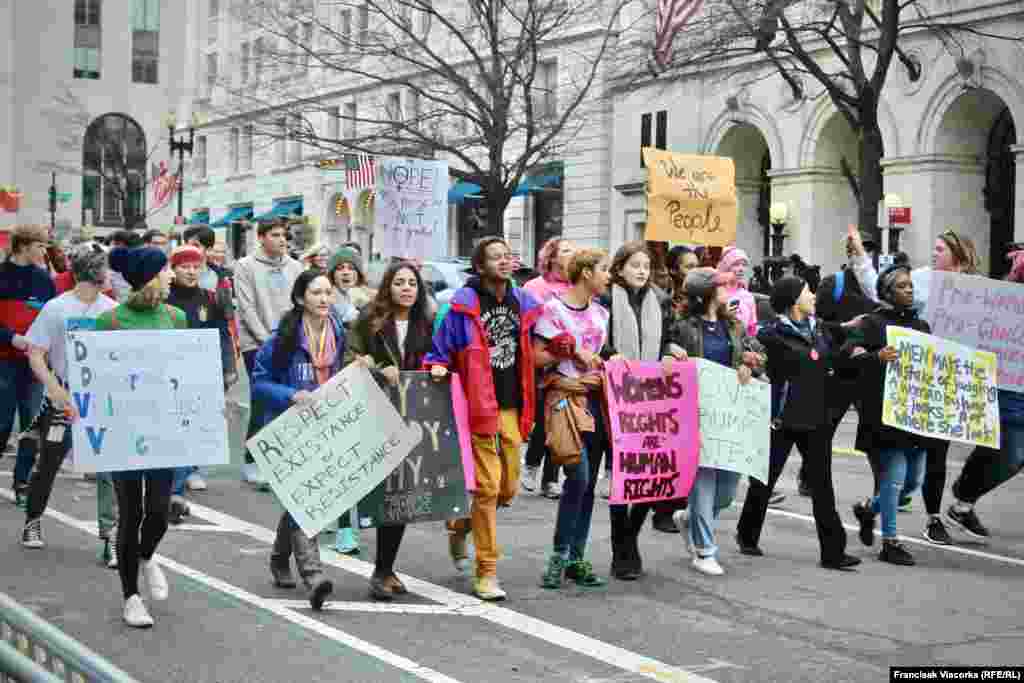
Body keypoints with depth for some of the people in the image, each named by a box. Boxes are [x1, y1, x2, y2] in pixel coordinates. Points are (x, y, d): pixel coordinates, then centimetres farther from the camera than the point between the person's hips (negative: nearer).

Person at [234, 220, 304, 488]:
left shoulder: (294, 267, 11)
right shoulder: (246, 266, -2)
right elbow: (248, 309, -7)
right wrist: (268, 341, -11)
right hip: (256, 343, -4)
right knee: (262, 402, -7)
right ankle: (253, 462, 2)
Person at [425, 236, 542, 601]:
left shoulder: (523, 302, 9)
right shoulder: (463, 305, -7)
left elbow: (530, 350, 23)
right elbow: (440, 349, -1)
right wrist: (438, 367, -20)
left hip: (511, 408, 6)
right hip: (478, 407, -6)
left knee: (508, 488, 10)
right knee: (486, 488, -6)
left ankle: (459, 525, 38)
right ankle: (486, 571, 3)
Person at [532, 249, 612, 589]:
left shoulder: (600, 313, 16)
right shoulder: (554, 309, -4)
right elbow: (537, 356, -8)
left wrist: (607, 364, 7)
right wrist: (573, 350, -11)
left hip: (596, 398, 7)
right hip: (565, 396, -7)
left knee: (588, 481, 6)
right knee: (578, 475, -17)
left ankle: (576, 558, 13)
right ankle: (559, 555, -6)